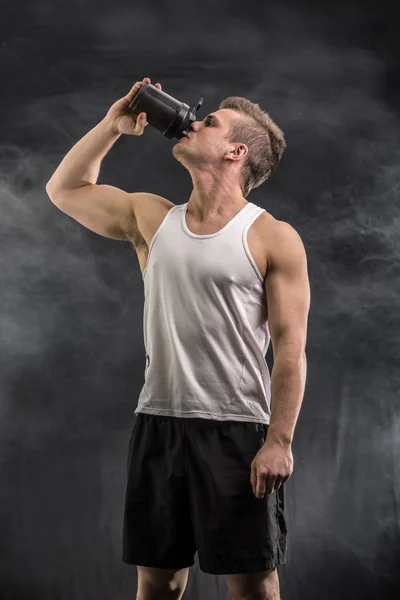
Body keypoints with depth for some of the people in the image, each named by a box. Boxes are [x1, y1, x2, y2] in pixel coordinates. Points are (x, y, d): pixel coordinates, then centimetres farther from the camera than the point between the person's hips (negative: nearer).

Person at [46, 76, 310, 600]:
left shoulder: (273, 239, -4)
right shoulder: (151, 219, 12)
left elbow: (290, 347, -8)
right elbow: (65, 190, 24)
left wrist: (280, 441, -15)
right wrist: (113, 126, 15)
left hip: (238, 432, -5)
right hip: (158, 424, 5)